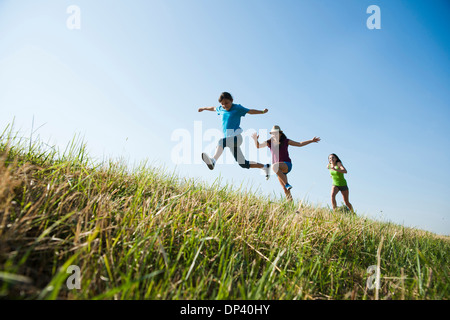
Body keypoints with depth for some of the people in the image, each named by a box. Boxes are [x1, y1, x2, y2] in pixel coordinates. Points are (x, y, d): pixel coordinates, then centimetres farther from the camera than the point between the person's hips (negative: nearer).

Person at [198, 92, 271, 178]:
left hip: (237, 136, -6)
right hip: (228, 138, 6)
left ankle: (213, 160, -60)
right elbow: (214, 108, 37)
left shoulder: (237, 108, 3)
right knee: (243, 164, 6)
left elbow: (250, 111, 2)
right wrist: (204, 108, 52)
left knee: (221, 142, -37)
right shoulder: (221, 109, 18)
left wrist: (262, 111, -6)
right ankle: (264, 167, 22)